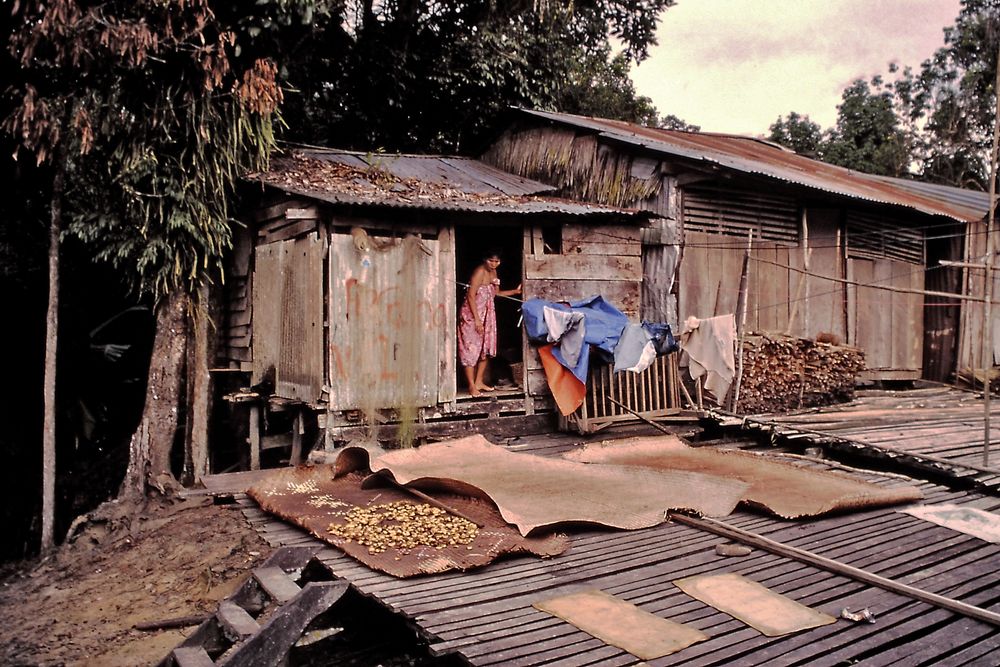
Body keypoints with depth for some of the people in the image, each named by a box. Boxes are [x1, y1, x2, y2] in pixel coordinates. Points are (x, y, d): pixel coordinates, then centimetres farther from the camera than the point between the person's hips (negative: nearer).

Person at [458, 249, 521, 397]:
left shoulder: (493, 272, 8)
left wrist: (515, 291, 8)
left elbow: (496, 292, 19)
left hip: (487, 315, 9)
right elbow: (471, 295, -21)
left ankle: (479, 382, 22)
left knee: (486, 348, 12)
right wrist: (477, 319, -23)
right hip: (472, 314, -9)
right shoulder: (480, 271, -17)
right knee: (471, 349, -5)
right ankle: (472, 386, -1)